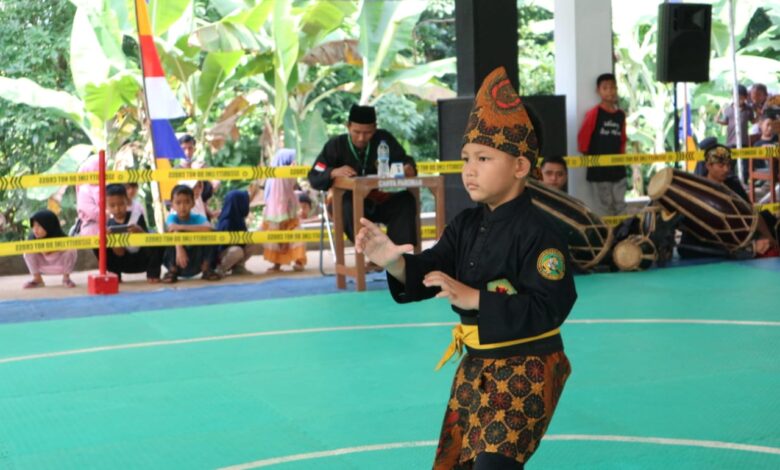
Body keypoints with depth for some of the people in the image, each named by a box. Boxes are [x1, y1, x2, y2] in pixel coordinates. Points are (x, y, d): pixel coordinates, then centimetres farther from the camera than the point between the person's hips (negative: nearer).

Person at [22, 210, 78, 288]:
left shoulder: (60, 238, -29)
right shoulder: (33, 238, -19)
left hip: (61, 264, -3)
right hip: (45, 266, 3)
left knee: (71, 251, -33)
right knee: (28, 253, -22)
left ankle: (66, 278, -7)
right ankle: (37, 279, -1)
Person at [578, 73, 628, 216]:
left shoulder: (621, 115, 7)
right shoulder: (594, 113, -11)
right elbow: (582, 137, -10)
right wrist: (587, 156, -4)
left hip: (617, 166, 5)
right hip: (598, 168, -5)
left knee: (620, 204, 10)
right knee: (604, 205, 0)